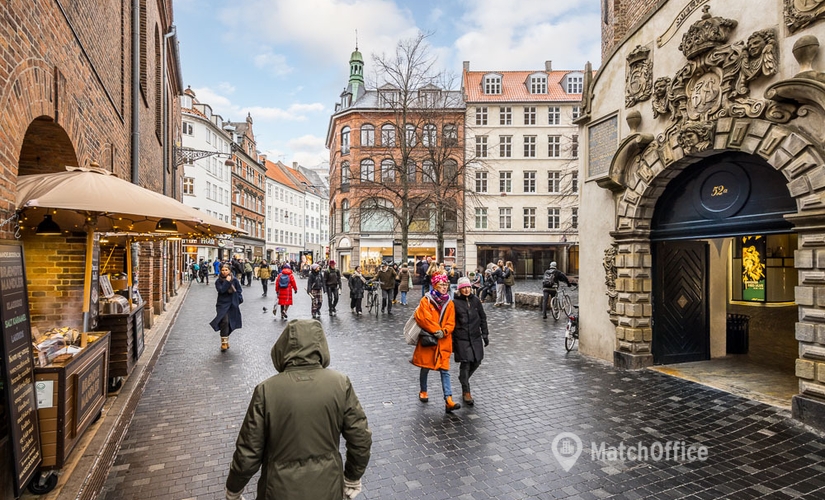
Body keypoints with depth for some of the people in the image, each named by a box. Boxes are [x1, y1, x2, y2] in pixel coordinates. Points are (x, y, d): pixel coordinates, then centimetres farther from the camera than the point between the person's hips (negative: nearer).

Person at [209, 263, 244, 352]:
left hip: (232, 305, 2)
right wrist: (227, 281, -20)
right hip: (222, 305, -2)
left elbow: (239, 291, 7)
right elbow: (221, 290, -19)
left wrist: (238, 300, 0)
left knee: (230, 323, 9)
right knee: (224, 322, -18)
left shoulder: (234, 280, 0)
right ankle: (224, 342, -13)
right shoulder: (218, 281, -3)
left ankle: (226, 340, 28)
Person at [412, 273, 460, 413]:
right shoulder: (426, 300, -5)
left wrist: (443, 332, -16)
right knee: (425, 367, 12)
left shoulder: (450, 303, 6)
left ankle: (448, 401, -9)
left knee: (444, 370, -4)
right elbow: (424, 318, -15)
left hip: (443, 342, 2)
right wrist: (436, 330, -16)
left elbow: (451, 323, 1)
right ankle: (423, 391, 36)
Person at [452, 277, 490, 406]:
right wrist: (452, 339, -4)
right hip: (462, 338, -4)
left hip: (475, 337, 4)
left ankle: (463, 379, 37)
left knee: (476, 361, 9)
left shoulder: (476, 300, 4)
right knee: (465, 363, -4)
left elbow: (483, 318, 10)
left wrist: (485, 334, 8)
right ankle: (466, 392, 10)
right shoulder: (455, 303, -7)